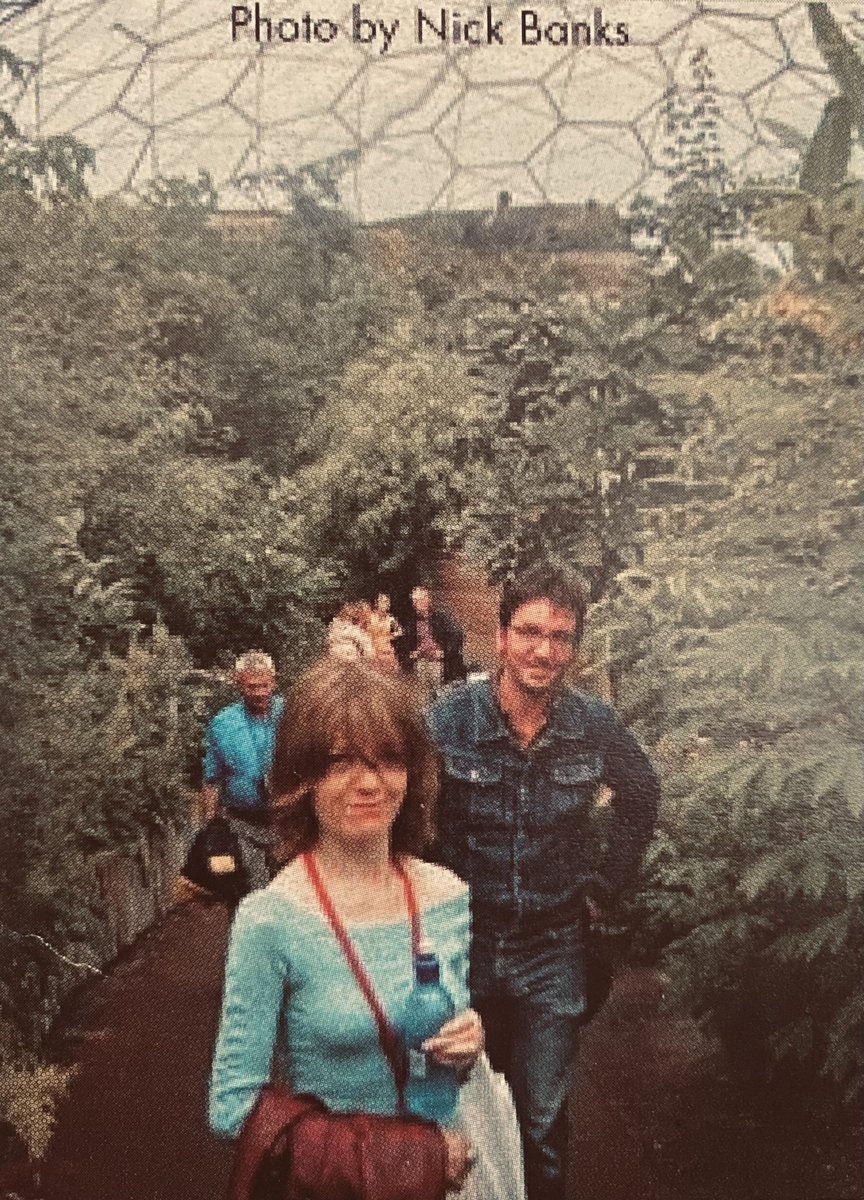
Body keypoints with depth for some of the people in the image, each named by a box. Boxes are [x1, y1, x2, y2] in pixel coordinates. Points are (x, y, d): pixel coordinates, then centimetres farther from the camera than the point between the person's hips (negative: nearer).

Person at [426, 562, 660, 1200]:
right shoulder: (448, 719, -16)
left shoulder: (596, 726, -9)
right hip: (462, 944, -1)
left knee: (544, 1123, 12)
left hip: (552, 952, 1)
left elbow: (643, 795, 10)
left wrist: (606, 883, 7)